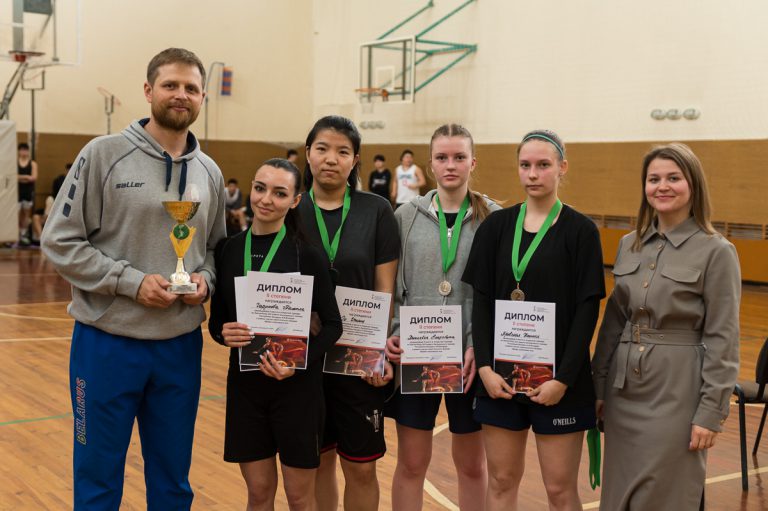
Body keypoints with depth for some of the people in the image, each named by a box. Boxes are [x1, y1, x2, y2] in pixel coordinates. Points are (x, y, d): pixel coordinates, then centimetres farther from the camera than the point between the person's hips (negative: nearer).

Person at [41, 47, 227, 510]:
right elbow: (60, 241, -9)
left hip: (181, 346, 4)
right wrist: (132, 282, -17)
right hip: (107, 341, -4)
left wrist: (206, 280, -6)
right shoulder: (103, 155, -7)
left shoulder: (209, 172, 7)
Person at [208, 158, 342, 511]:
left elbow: (332, 324, -6)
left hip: (297, 387, -3)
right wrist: (223, 333, -14)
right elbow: (216, 319, 8)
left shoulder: (305, 253, -9)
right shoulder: (228, 249, 1)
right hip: (244, 382, 3)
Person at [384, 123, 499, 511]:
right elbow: (391, 286, 4)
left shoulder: (493, 219, -2)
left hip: (469, 358, -1)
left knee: (472, 464, 13)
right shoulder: (407, 216, 3)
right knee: (411, 464, 8)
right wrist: (392, 334, -10)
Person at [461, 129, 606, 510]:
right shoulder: (495, 226, 5)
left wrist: (564, 378, -14)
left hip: (557, 377, -3)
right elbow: (481, 301, 3)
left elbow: (588, 310, -7)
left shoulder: (581, 230, -4)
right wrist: (485, 366, -7)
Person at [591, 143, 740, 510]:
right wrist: (599, 386, 11)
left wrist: (711, 411, -12)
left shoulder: (716, 251, -8)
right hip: (625, 387, 5)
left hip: (677, 389, -5)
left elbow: (723, 339, -9)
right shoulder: (630, 245, 7)